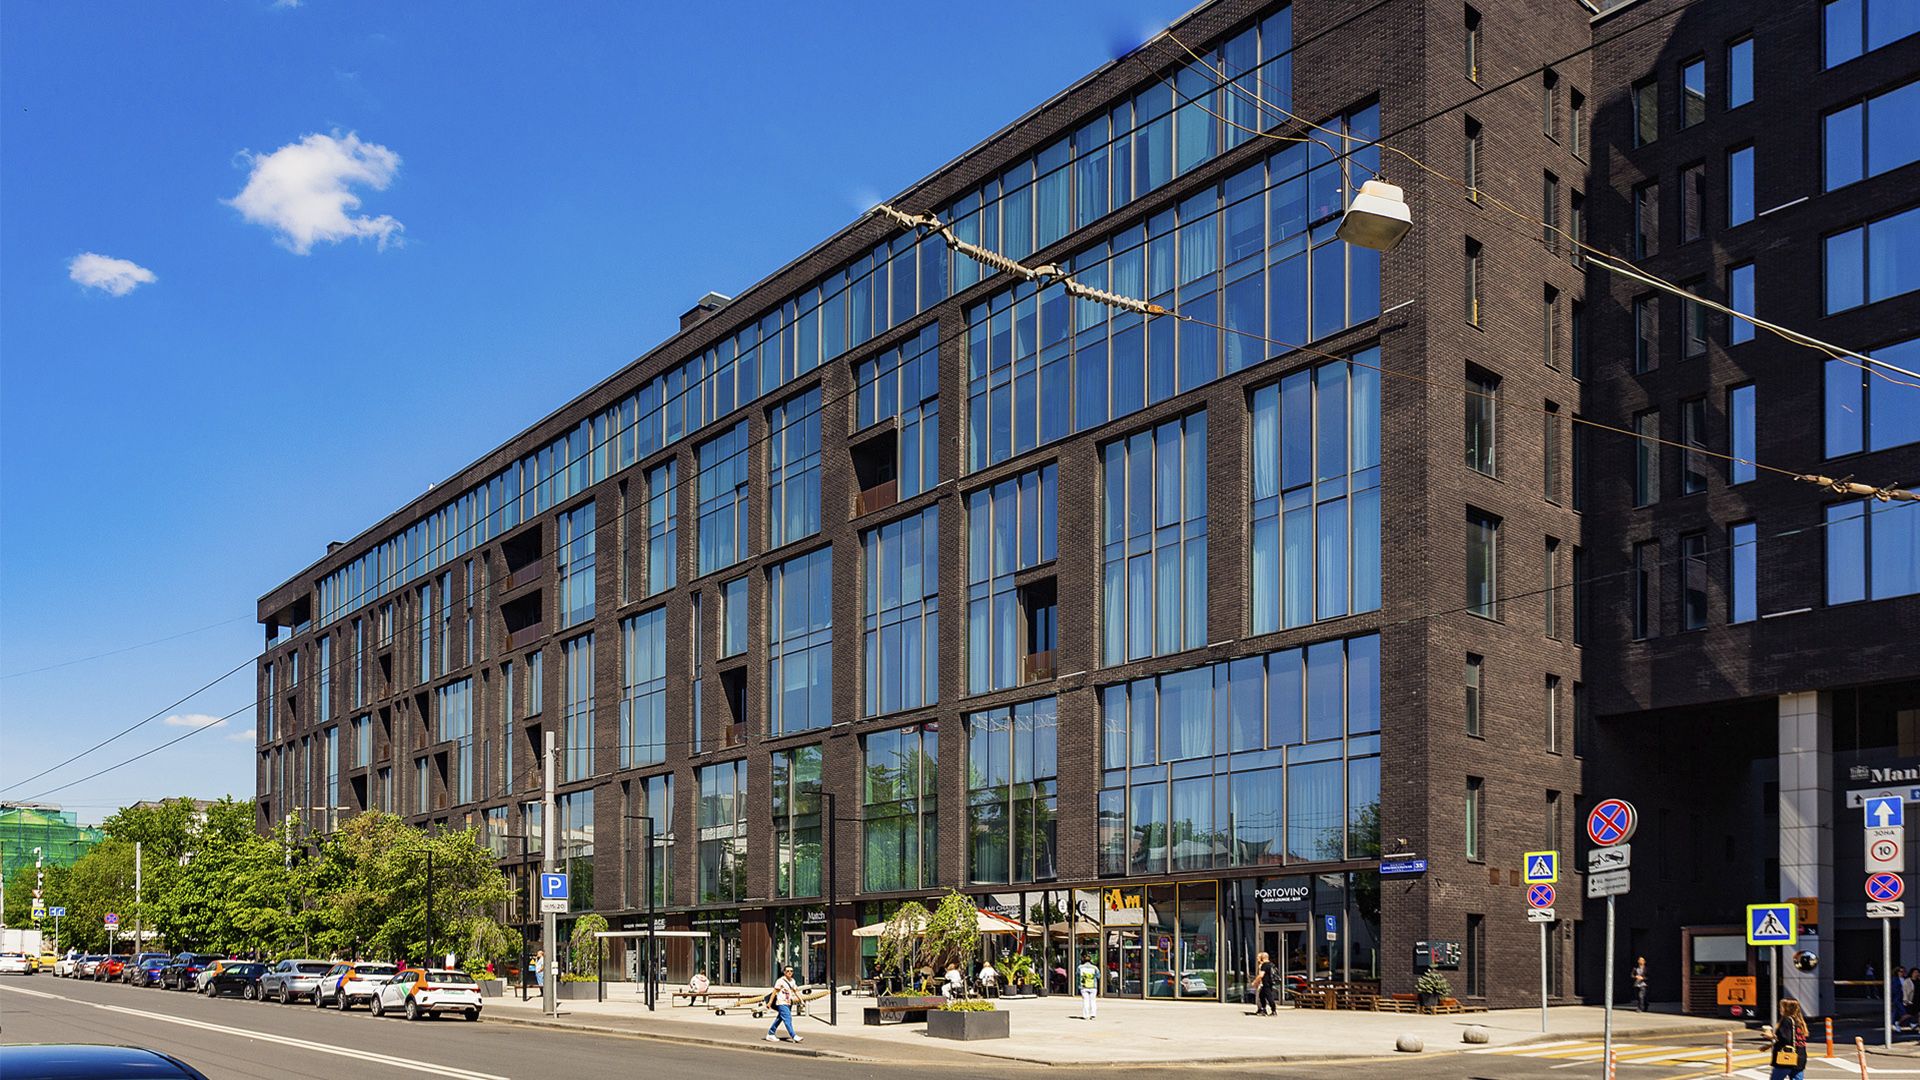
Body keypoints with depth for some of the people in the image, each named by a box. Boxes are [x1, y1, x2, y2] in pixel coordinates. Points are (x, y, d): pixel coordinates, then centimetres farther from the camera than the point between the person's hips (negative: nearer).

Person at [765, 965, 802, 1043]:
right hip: (782, 1003, -8)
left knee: (779, 1019, 14)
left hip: (789, 1003, 8)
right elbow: (774, 992, -9)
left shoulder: (792, 981, 11)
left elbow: (795, 991, 18)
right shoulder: (780, 981, -10)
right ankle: (794, 1036, -21)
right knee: (788, 1019, -15)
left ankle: (770, 1034, 24)